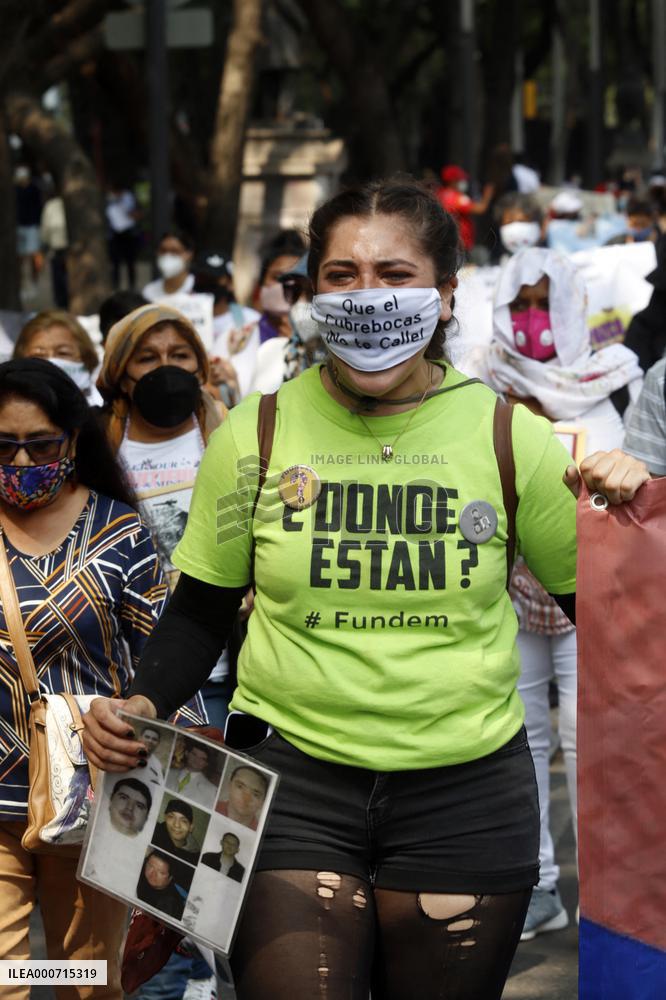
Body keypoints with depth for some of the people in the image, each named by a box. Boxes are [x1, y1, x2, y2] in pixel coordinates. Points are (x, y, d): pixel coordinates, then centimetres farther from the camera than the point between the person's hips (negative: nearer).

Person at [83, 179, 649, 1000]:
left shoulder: (511, 437, -2)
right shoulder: (257, 433, 0)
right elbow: (201, 610, 9)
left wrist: (623, 520, -12)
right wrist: (144, 704, -9)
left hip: (466, 795, 1)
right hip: (291, 779, 0)